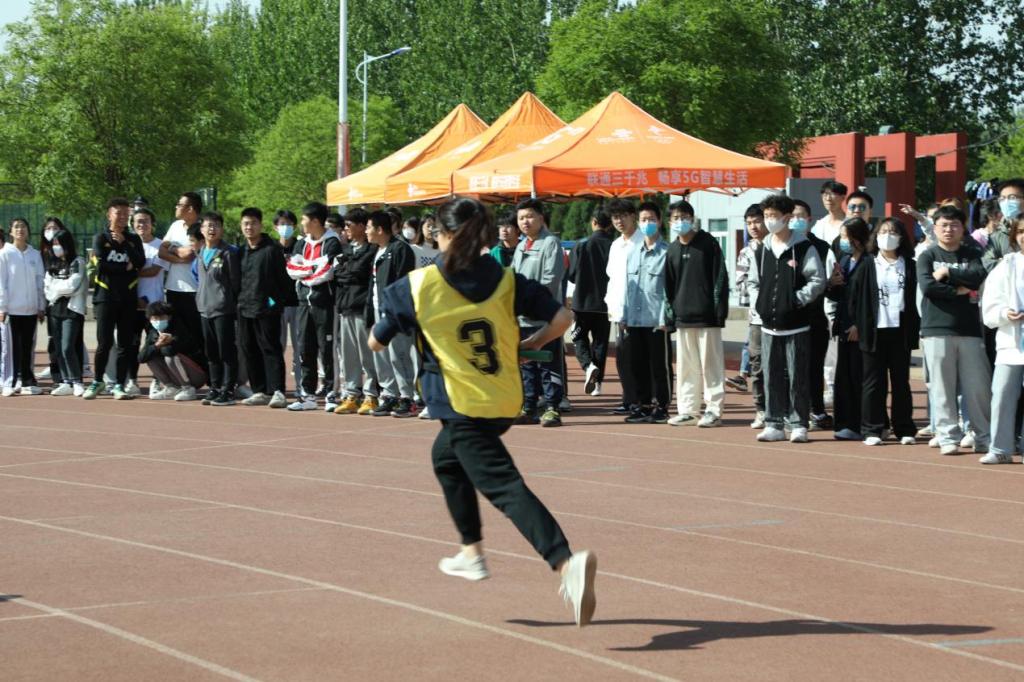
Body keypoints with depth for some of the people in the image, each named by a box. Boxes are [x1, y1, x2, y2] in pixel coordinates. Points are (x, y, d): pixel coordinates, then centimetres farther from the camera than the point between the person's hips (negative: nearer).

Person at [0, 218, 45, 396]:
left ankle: (27, 381, 13)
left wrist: (42, 307, 7)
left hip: (31, 308, 3)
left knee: (28, 347, 7)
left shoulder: (35, 254, 8)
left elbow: (40, 281, 10)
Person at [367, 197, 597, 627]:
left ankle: (567, 562, -31)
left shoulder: (418, 286, -8)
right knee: (447, 458, 30)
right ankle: (472, 554, 36)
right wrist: (527, 346, 11)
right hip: (507, 401, 6)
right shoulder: (506, 281, 1)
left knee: (505, 488, -12)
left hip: (464, 406, -6)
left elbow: (376, 342, 1)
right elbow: (561, 318, -6)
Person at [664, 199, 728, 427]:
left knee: (711, 364, -1)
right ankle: (687, 409, 15)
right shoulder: (673, 250, 11)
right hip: (682, 316, 5)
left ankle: (714, 410, 1)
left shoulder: (708, 243, -2)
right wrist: (670, 311, 9)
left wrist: (720, 308, -11)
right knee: (685, 365, 9)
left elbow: (721, 278, -5)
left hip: (707, 315, -5)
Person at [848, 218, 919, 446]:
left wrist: (915, 328, 0)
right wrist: (856, 324, -2)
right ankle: (872, 430, 6)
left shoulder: (908, 266, 6)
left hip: (900, 331, 1)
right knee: (874, 382, 2)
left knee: (901, 381, 7)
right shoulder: (867, 265, 3)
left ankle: (904, 429, 13)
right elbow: (855, 294, 3)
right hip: (874, 330, -1)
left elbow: (916, 296, 7)